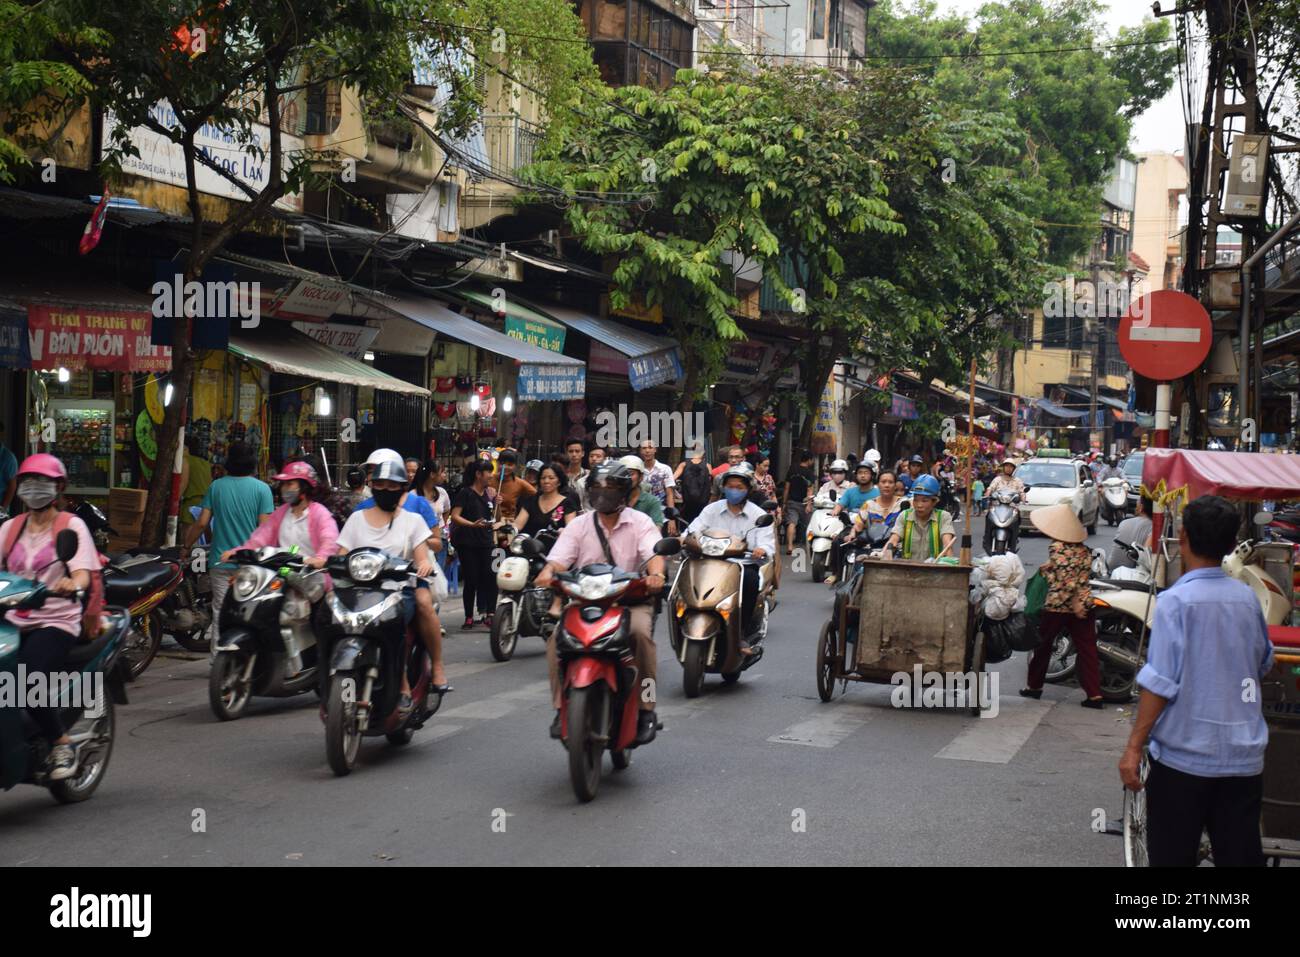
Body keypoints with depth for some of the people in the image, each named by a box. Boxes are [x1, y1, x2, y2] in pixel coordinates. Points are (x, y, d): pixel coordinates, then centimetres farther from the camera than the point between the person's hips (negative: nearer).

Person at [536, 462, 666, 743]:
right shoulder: (578, 525, 9)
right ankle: (562, 708, -14)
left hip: (630, 598, -2)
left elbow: (654, 552, -13)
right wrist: (548, 571, -27)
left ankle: (646, 709, -20)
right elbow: (559, 558, -2)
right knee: (557, 635, -25)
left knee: (640, 631, -33)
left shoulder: (639, 522, 3)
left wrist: (655, 574, -36)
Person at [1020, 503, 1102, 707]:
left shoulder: (1057, 548, -13)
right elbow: (1084, 575, 10)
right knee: (1087, 649, 2)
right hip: (1083, 604, 5)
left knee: (1042, 644, 13)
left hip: (1057, 605, -5)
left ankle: (1035, 686, 24)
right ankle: (1094, 694, -4)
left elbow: (1067, 579, -20)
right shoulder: (1083, 549, 6)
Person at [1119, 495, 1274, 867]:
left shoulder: (1175, 601, -13)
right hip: (1244, 754, 5)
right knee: (1241, 856, 9)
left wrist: (1134, 747, -13)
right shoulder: (1247, 597, 3)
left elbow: (1160, 684, -17)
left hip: (1185, 755, -4)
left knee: (1172, 856, 6)